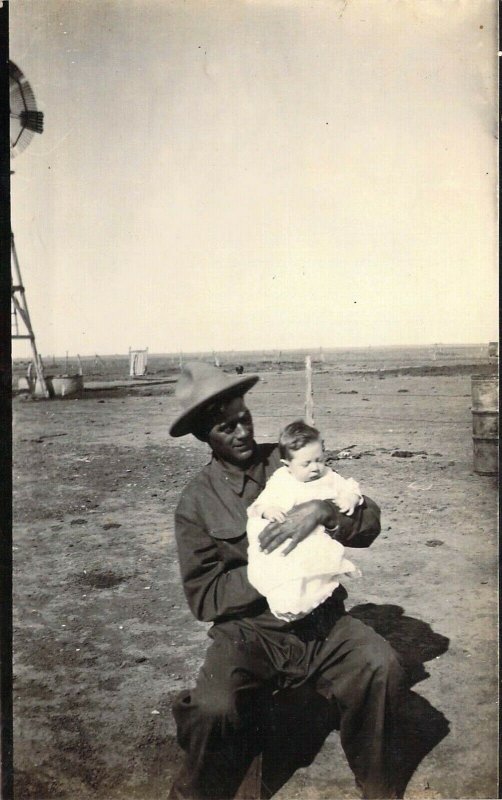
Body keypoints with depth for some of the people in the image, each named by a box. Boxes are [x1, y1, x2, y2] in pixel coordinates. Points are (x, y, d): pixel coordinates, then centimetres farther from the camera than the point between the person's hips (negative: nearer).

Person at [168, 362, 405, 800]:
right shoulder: (197, 503, -1)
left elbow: (369, 521, -1)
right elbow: (204, 596, -3)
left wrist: (322, 511, -22)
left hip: (322, 619, 2)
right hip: (248, 629, -2)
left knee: (381, 665, -25)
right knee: (214, 709, -29)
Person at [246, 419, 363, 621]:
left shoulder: (328, 477, 14)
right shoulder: (279, 482, 6)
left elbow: (350, 489, 16)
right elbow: (260, 504, 2)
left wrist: (349, 498, -8)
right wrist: (266, 510, -22)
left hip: (318, 541, 2)